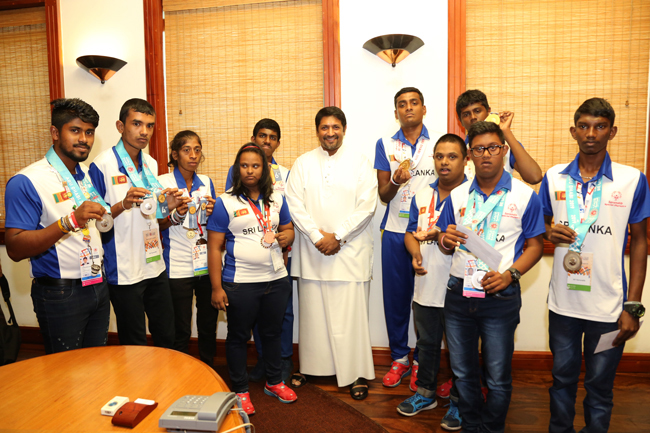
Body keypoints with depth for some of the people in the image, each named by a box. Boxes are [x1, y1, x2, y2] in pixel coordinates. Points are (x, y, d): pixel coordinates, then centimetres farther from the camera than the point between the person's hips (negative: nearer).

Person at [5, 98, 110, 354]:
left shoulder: (89, 174, 9)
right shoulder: (27, 182, -14)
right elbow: (15, 249, -21)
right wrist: (70, 221, -31)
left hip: (97, 286, 6)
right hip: (60, 294, -6)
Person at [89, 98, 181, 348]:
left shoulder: (151, 164, 10)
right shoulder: (101, 165, -11)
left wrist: (168, 207, -2)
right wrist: (123, 205, -26)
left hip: (155, 264, 6)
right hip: (124, 270, -6)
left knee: (166, 336, 16)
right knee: (134, 346, 7)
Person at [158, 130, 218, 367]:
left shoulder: (206, 182, 10)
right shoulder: (163, 182, -3)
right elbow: (157, 225, -2)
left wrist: (212, 212, -7)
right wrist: (177, 214, -21)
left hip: (207, 264, 4)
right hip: (178, 266, -4)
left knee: (209, 325, 11)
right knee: (181, 331, 4)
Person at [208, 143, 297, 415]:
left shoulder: (276, 199, 6)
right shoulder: (226, 203, -6)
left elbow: (288, 228, 18)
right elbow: (214, 247, -7)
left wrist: (287, 235, -8)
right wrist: (216, 287, -11)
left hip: (276, 280, 4)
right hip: (240, 283, -4)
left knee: (272, 332, 18)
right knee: (238, 336, 11)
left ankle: (274, 382, 38)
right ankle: (240, 390, 29)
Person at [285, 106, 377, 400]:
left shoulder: (360, 163, 3)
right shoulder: (303, 163, 9)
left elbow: (366, 206, -5)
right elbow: (294, 205, 1)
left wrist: (337, 236, -11)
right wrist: (317, 236, -10)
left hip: (350, 250, -2)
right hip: (312, 251, 2)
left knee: (351, 313, 0)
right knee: (312, 311, 9)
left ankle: (356, 374, 13)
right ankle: (309, 366, 26)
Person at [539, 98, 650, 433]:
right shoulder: (554, 177, 1)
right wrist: (550, 233, -13)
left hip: (609, 306, -2)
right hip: (562, 302, 2)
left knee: (600, 386, 13)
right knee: (562, 378, 18)